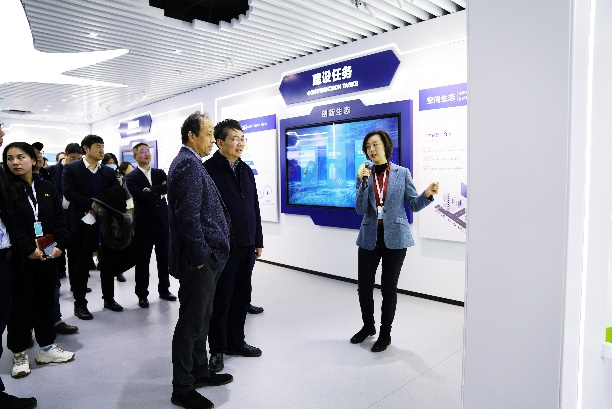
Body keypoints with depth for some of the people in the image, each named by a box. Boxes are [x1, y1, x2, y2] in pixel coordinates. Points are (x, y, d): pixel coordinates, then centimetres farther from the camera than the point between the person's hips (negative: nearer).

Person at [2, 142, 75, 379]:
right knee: (21, 304, 6)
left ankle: (47, 347, 27)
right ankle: (19, 354, 21)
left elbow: (59, 220, 6)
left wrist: (60, 244, -8)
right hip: (19, 258, -4)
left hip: (48, 255, 4)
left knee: (46, 300, 13)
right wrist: (28, 249, -19)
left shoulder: (46, 188, 8)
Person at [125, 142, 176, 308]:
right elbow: (139, 195, -17)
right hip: (144, 223, -4)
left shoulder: (160, 173, 10)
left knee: (164, 257, 11)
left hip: (162, 221, 4)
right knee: (143, 260, 5)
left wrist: (151, 190, -15)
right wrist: (160, 193, -10)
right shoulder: (131, 177, -1)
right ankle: (142, 294, 16)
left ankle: (164, 289, 26)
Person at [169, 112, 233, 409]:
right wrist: (201, 257, -18)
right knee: (191, 322, 2)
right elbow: (188, 217, -24)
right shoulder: (188, 163, -17)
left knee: (200, 318, 20)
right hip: (198, 260, -10)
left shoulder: (190, 162, 15)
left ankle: (199, 371, 36)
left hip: (204, 258, 10)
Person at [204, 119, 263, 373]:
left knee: (242, 297, 15)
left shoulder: (246, 170, 13)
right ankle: (217, 349, 23)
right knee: (221, 299, 7)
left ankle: (236, 342, 32)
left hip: (246, 246, 6)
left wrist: (258, 242, 13)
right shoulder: (208, 170, -9)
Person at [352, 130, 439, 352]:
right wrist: (363, 183, -15)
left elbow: (414, 205, 1)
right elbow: (360, 209, -4)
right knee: (364, 286, 8)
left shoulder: (402, 173, 0)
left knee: (389, 287, 6)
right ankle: (368, 326, 34)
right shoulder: (364, 174, 4)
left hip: (395, 237, -2)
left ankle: (385, 334, 25)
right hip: (369, 237, 2)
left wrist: (427, 194, -18)